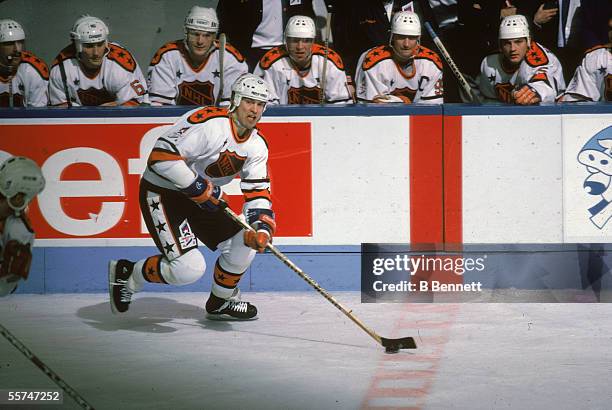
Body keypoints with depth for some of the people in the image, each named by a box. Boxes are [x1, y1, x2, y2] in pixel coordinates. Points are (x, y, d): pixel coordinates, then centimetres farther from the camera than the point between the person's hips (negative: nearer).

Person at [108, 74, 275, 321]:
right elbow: (161, 155, -32)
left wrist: (262, 227, -19)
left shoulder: (257, 145, 0)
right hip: (161, 193, -9)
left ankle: (221, 301, 25)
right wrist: (200, 189, -27)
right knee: (189, 268, -20)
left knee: (243, 242, 0)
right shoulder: (209, 122, -26)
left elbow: (258, 192, 0)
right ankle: (126, 275, 4)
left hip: (202, 199, 9)